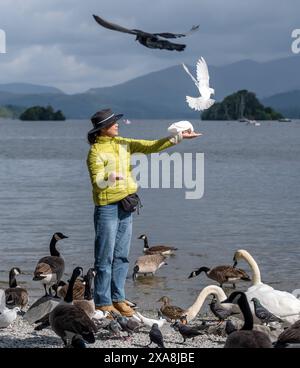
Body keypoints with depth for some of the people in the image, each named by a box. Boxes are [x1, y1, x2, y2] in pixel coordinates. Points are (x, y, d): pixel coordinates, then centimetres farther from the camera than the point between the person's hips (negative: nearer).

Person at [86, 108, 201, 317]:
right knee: (105, 257, -2)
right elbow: (97, 183, -18)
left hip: (125, 206, 7)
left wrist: (178, 138, 6)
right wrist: (111, 178, -39)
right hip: (107, 207, -7)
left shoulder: (123, 144, 10)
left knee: (122, 255, 9)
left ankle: (118, 298, 16)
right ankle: (103, 302, 3)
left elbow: (151, 147, 12)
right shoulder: (96, 151, -11)